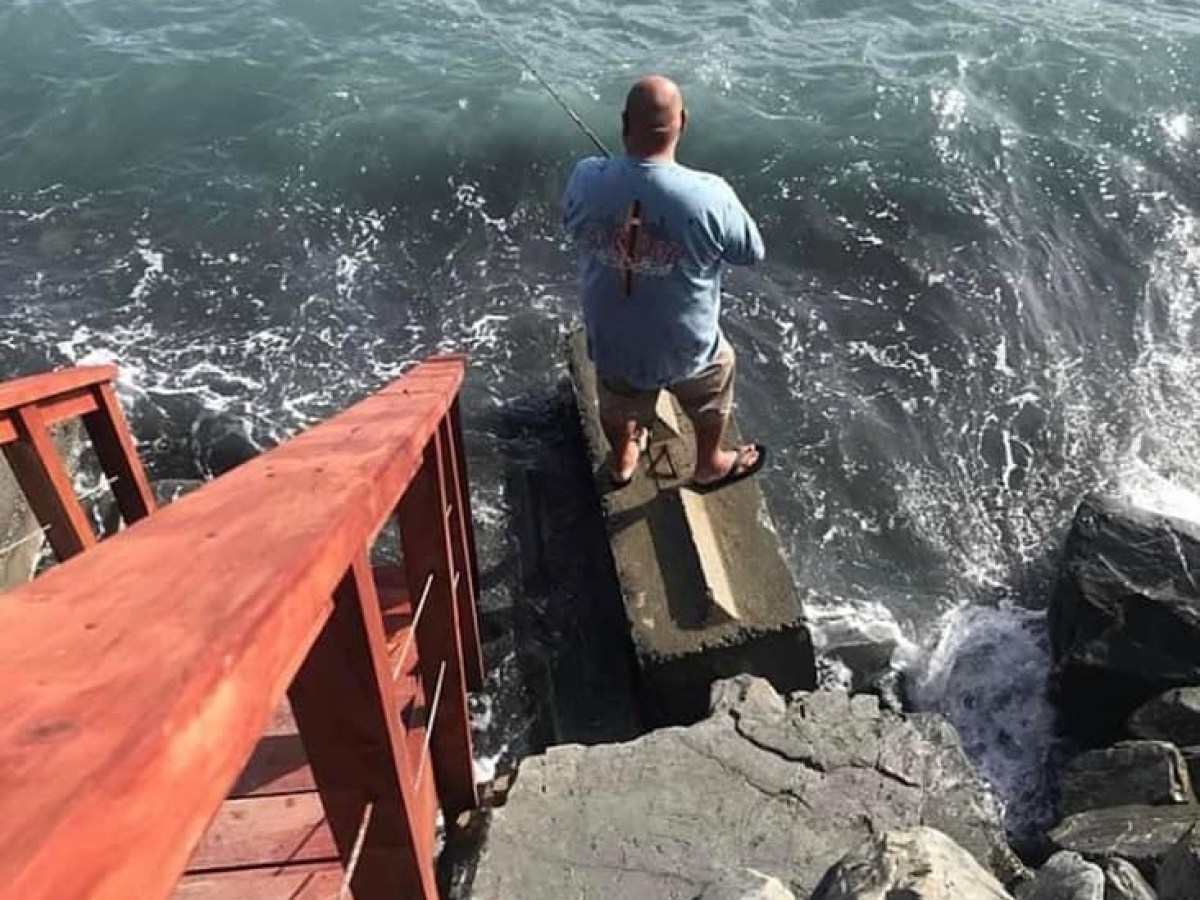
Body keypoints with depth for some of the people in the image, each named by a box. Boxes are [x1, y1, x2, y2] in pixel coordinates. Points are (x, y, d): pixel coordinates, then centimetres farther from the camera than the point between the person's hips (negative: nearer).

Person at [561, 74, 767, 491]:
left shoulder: (586, 179, -21)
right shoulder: (709, 195, -29)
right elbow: (752, 254, -11)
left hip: (611, 341, 2)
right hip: (686, 347, -2)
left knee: (619, 404, 33)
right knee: (716, 377, 32)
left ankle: (622, 461, 62)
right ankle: (709, 465, 55)